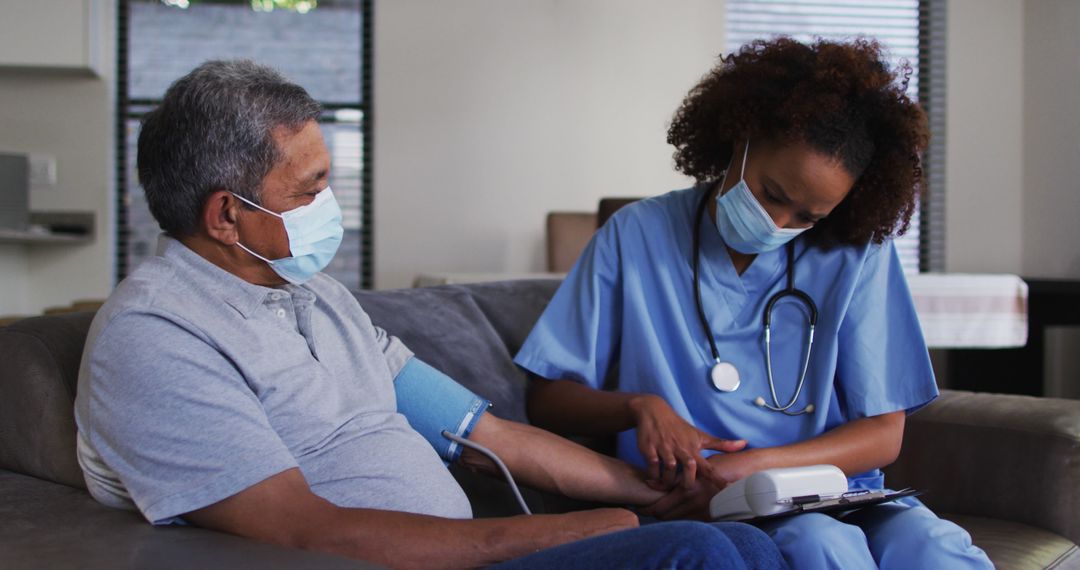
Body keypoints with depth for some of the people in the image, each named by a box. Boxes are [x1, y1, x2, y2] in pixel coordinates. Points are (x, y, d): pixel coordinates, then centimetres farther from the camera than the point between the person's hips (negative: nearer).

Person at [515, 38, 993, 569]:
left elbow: (883, 434, 2)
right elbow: (547, 399, 5)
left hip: (834, 496, 3)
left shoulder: (859, 254, 2)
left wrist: (752, 467, -15)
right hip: (693, 506, -2)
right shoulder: (636, 235, 2)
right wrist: (639, 405, -17)